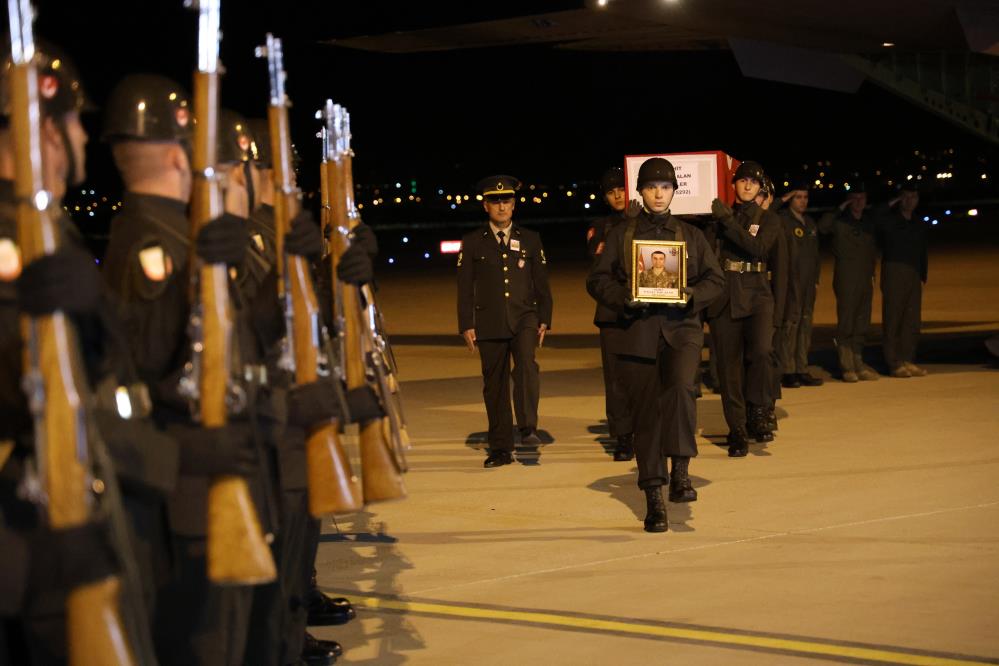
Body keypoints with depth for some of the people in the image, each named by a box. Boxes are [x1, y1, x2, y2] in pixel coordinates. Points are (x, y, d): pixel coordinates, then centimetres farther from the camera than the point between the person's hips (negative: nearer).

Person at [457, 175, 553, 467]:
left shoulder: (530, 240, 10)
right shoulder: (473, 243, 7)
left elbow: (542, 283, 11)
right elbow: (465, 287, 5)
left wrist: (544, 320, 3)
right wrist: (466, 325, -2)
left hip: (524, 317, 0)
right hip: (490, 323, 0)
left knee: (526, 365, -28)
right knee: (494, 385, 3)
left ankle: (528, 429, -27)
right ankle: (500, 449, 10)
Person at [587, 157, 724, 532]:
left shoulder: (690, 235, 14)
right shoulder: (621, 235, 12)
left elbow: (715, 279, 11)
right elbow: (597, 280, 7)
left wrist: (691, 296, -10)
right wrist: (624, 297, -13)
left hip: (681, 328, 0)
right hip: (637, 332, 0)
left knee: (681, 387, -30)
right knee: (646, 415, 0)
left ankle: (680, 469, -17)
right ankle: (654, 501, 7)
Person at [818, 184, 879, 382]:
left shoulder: (870, 220, 14)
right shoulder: (839, 220, -1)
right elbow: (821, 227, -20)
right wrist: (839, 209, -16)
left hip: (866, 277, 5)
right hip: (845, 278, -5)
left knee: (862, 323, 8)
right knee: (846, 322, -6)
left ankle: (857, 363, 16)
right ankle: (846, 366, -3)